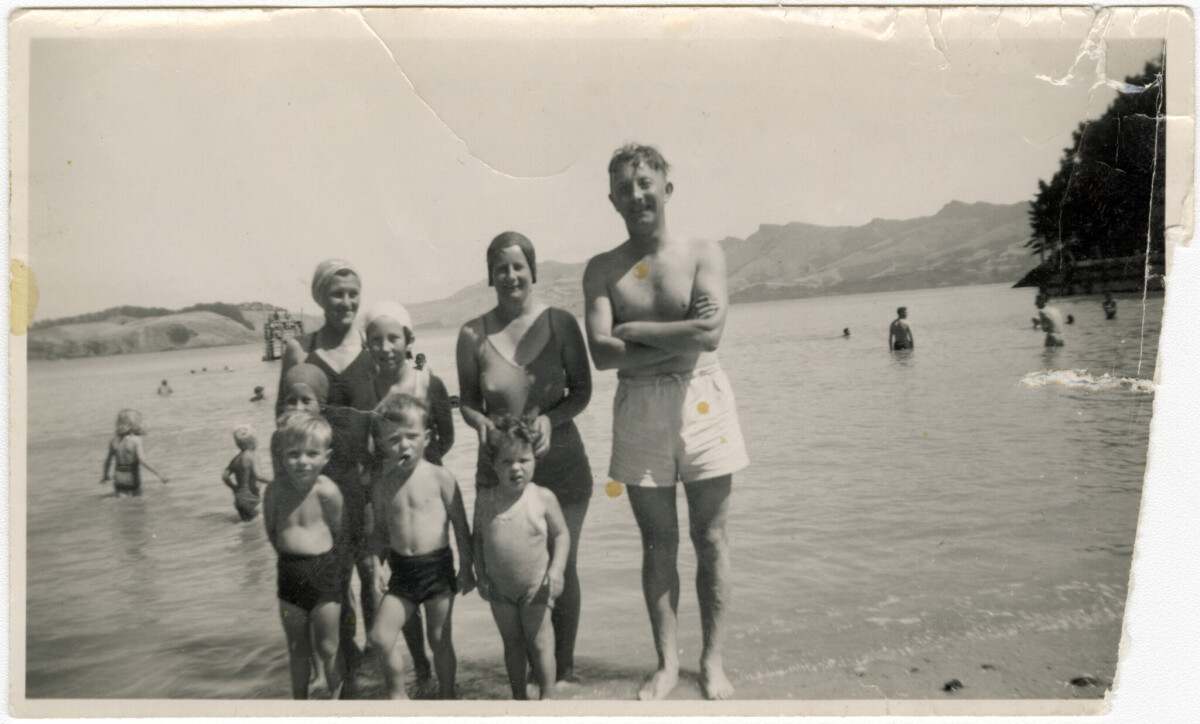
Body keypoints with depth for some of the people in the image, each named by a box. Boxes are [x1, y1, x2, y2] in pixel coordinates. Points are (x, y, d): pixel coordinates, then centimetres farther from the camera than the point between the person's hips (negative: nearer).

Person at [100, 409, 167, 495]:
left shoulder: (114, 440, -1)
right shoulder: (136, 440, -16)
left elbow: (108, 459, 5)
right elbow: (142, 461, -22)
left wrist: (105, 475, 20)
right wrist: (158, 474, -19)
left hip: (119, 478, 4)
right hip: (132, 478, -4)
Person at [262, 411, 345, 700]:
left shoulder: (327, 492, -17)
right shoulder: (275, 491, -7)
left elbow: (340, 533, -6)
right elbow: (272, 532, 7)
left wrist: (326, 561, 0)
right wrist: (291, 553, 5)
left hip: (324, 571, -3)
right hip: (290, 574, 4)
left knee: (327, 647, 9)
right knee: (297, 648, 17)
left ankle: (337, 697, 28)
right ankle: (299, 700, 33)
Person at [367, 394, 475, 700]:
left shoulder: (439, 477, -8)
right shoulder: (382, 485, 2)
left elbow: (461, 526, -3)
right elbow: (381, 530, 11)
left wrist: (467, 567, -3)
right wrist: (377, 563, -3)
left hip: (437, 566, -3)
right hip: (401, 570, 3)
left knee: (440, 640, 7)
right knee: (380, 638, -3)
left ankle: (447, 696, 28)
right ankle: (397, 696, 20)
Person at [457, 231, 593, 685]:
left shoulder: (560, 323, -4)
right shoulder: (474, 335, -2)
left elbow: (582, 390, 1)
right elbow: (467, 401, 6)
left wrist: (551, 419, -17)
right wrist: (481, 422, -16)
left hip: (561, 464, 0)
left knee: (561, 567, 5)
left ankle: (564, 668, 26)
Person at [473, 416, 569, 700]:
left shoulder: (543, 498, -12)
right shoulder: (485, 500, -6)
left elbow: (561, 534, -5)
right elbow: (478, 538, 5)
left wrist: (556, 569, -16)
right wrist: (480, 574, 1)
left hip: (536, 587, -3)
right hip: (499, 588, 3)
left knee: (539, 643, 6)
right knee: (512, 642, 17)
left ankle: (548, 696, 21)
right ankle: (519, 696, 32)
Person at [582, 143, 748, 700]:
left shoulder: (704, 255, 1)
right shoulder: (602, 270, 4)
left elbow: (709, 334, -15)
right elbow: (603, 353, -9)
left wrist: (634, 329, -9)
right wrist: (677, 340, -13)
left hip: (702, 403, -1)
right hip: (639, 409, 1)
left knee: (709, 539, 7)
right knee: (658, 542, 9)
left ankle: (712, 660, 23)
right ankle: (667, 662, 24)